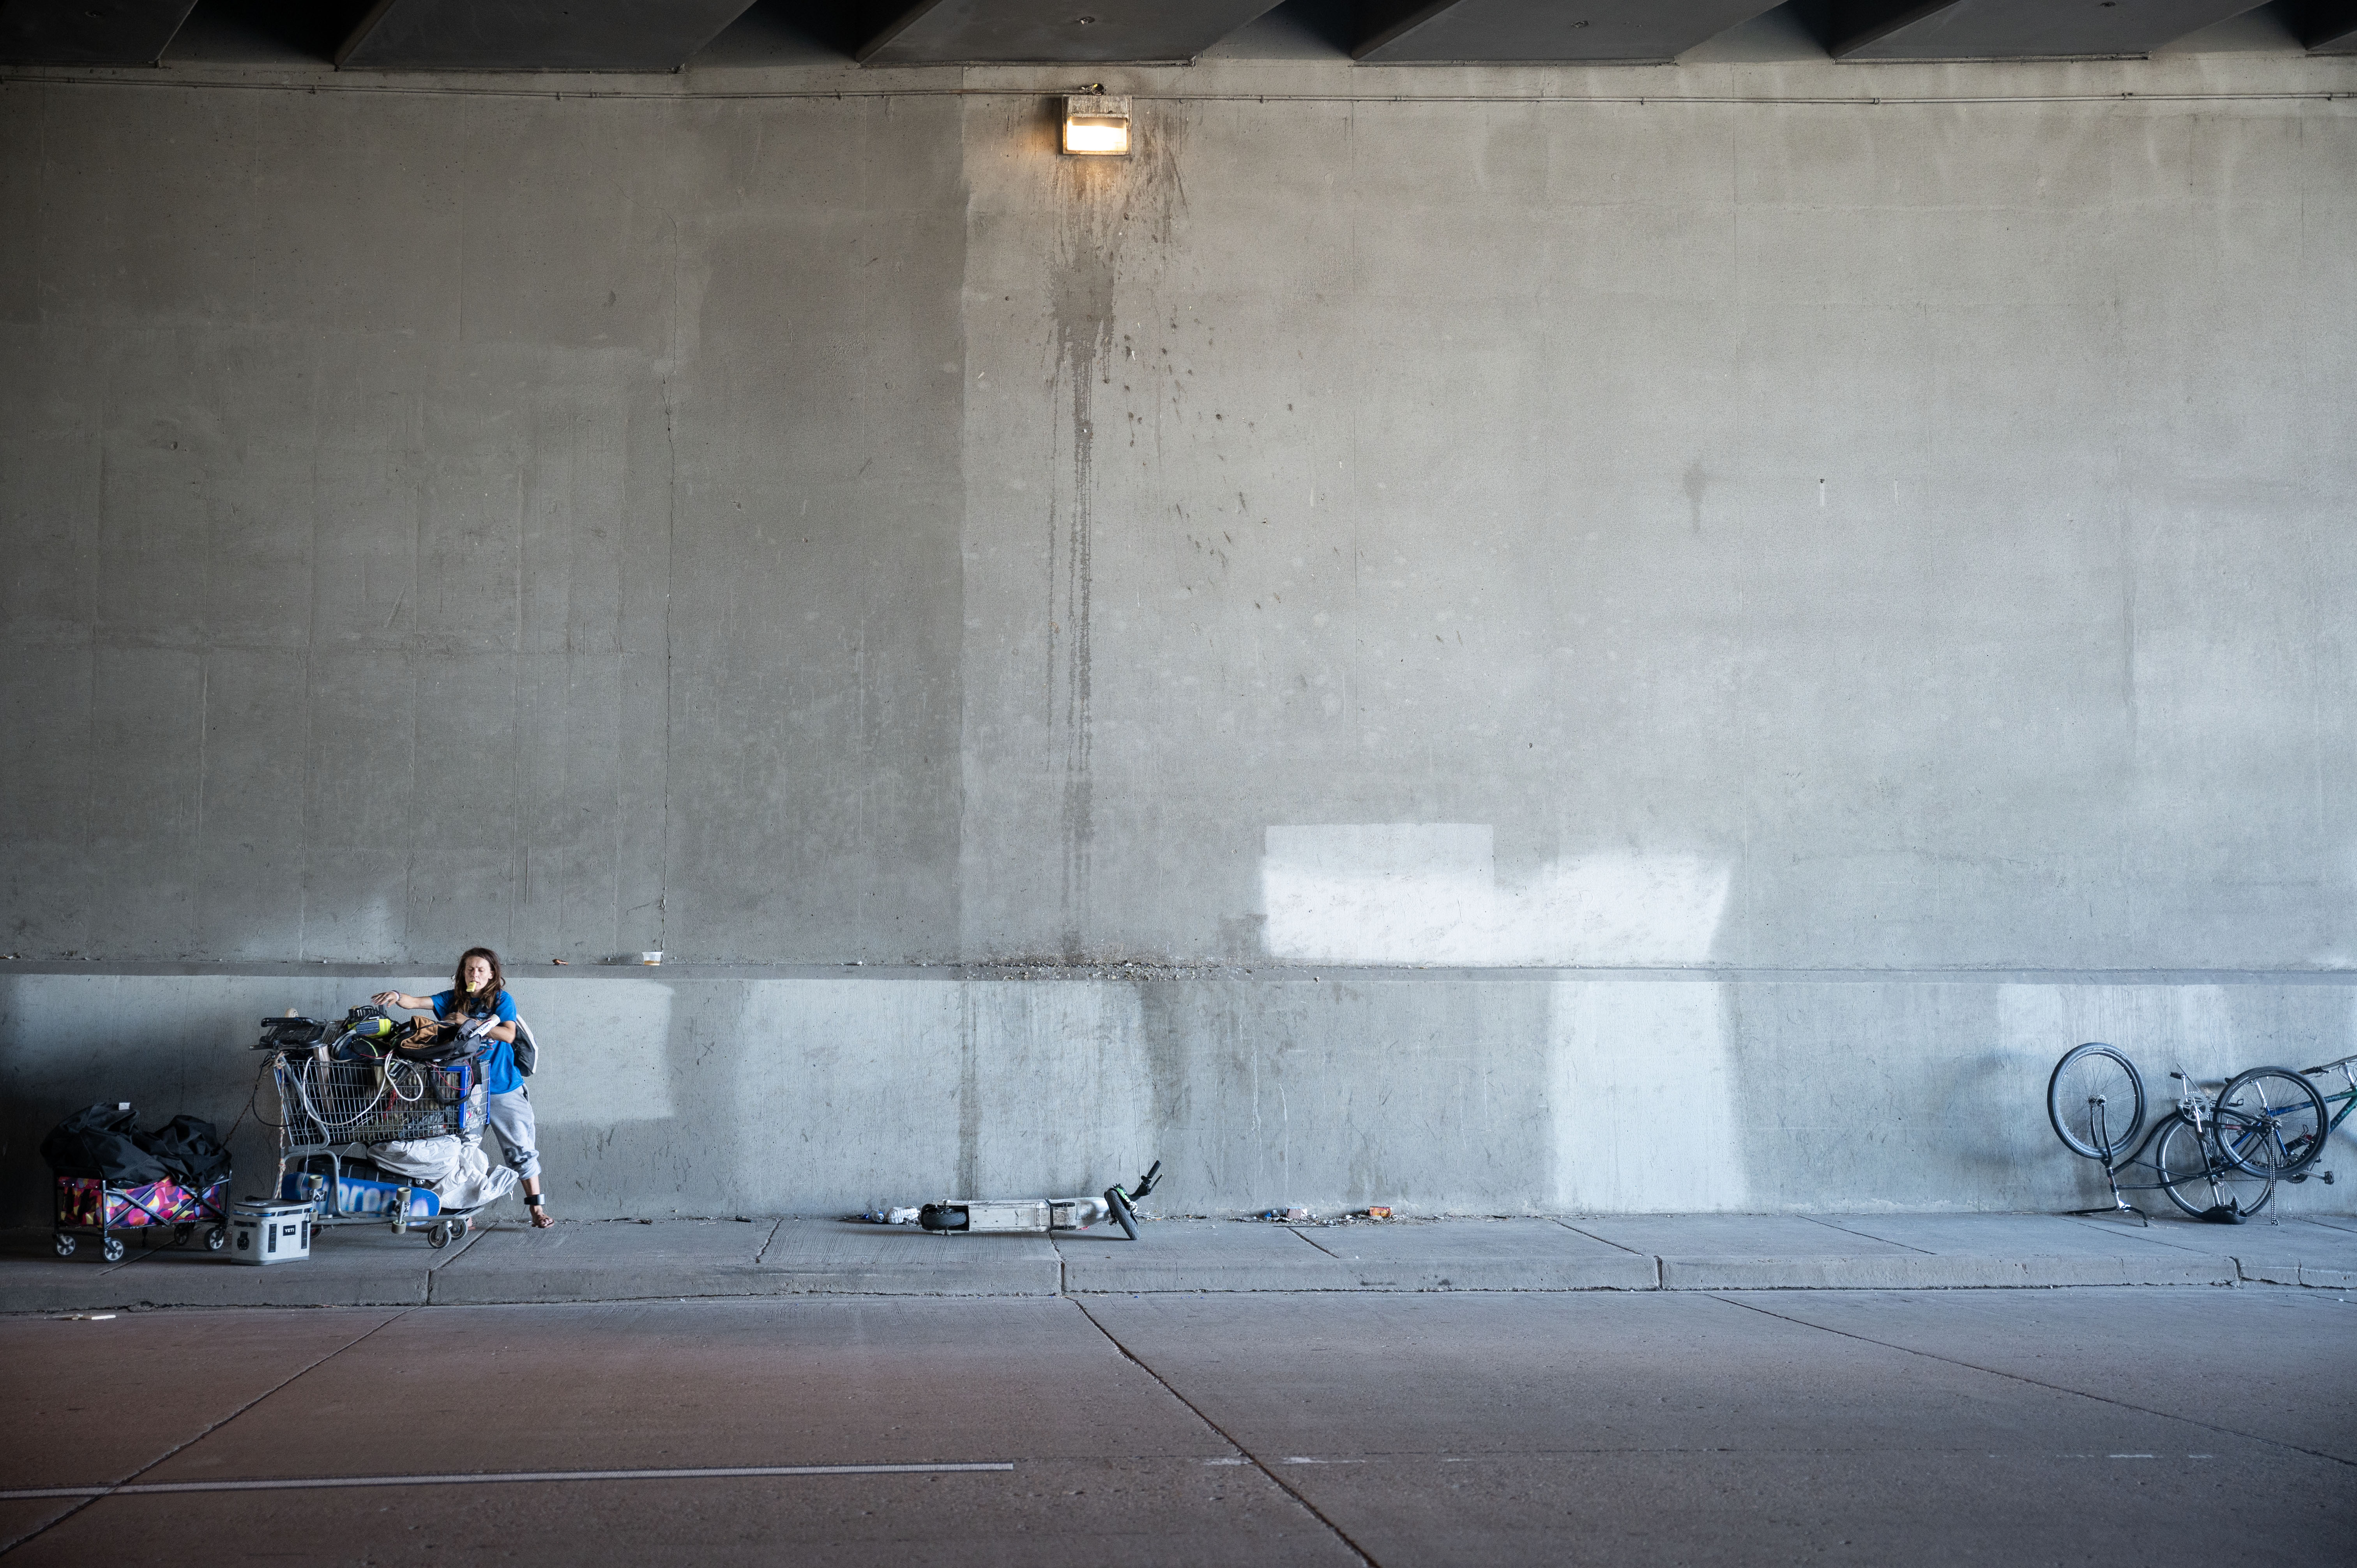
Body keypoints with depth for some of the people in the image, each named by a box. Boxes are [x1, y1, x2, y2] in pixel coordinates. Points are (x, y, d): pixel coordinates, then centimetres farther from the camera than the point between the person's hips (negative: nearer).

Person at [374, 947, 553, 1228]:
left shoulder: (502, 1000, -1)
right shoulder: (453, 1000, 6)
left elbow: (508, 1035, -15)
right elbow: (417, 1003, -5)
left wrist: (468, 1023, -18)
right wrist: (397, 997, -26)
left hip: (503, 1088, -2)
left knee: (521, 1146, 0)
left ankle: (537, 1210, 4)